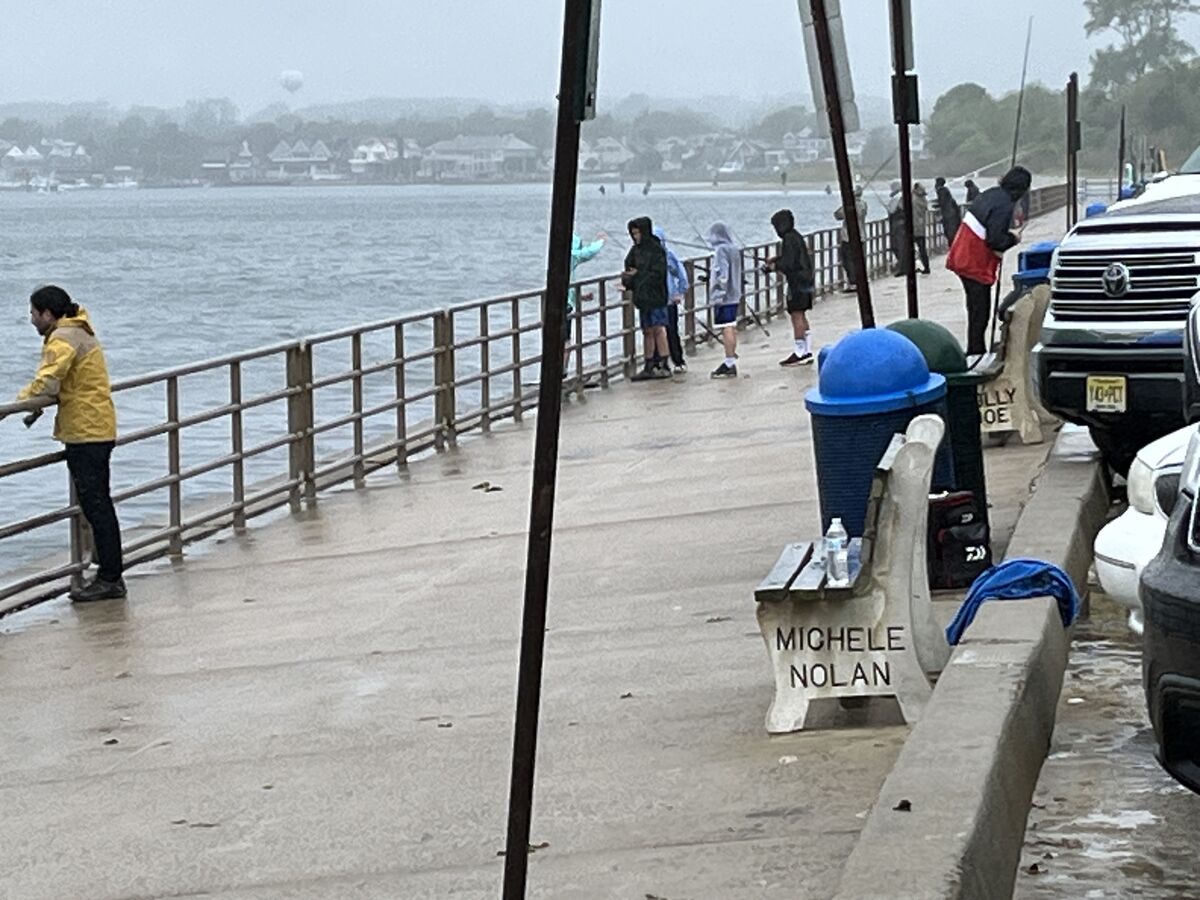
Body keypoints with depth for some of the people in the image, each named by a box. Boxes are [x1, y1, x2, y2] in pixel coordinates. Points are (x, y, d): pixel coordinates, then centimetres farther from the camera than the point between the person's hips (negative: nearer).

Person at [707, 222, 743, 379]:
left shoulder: (721, 250, -13)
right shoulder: (734, 249, 12)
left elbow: (722, 274, -18)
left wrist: (717, 295, -16)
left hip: (723, 297, -9)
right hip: (734, 295, 9)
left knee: (727, 329, -9)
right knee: (732, 328, 14)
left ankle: (730, 363, -11)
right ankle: (732, 360, 20)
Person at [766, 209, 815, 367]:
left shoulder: (789, 239, -16)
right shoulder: (796, 237, 14)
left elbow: (789, 264, -21)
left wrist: (775, 266, -4)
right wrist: (777, 259, 19)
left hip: (797, 282, -10)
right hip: (805, 281, 10)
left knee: (796, 315, -6)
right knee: (801, 316, 14)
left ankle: (800, 353, -5)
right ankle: (807, 352, 16)